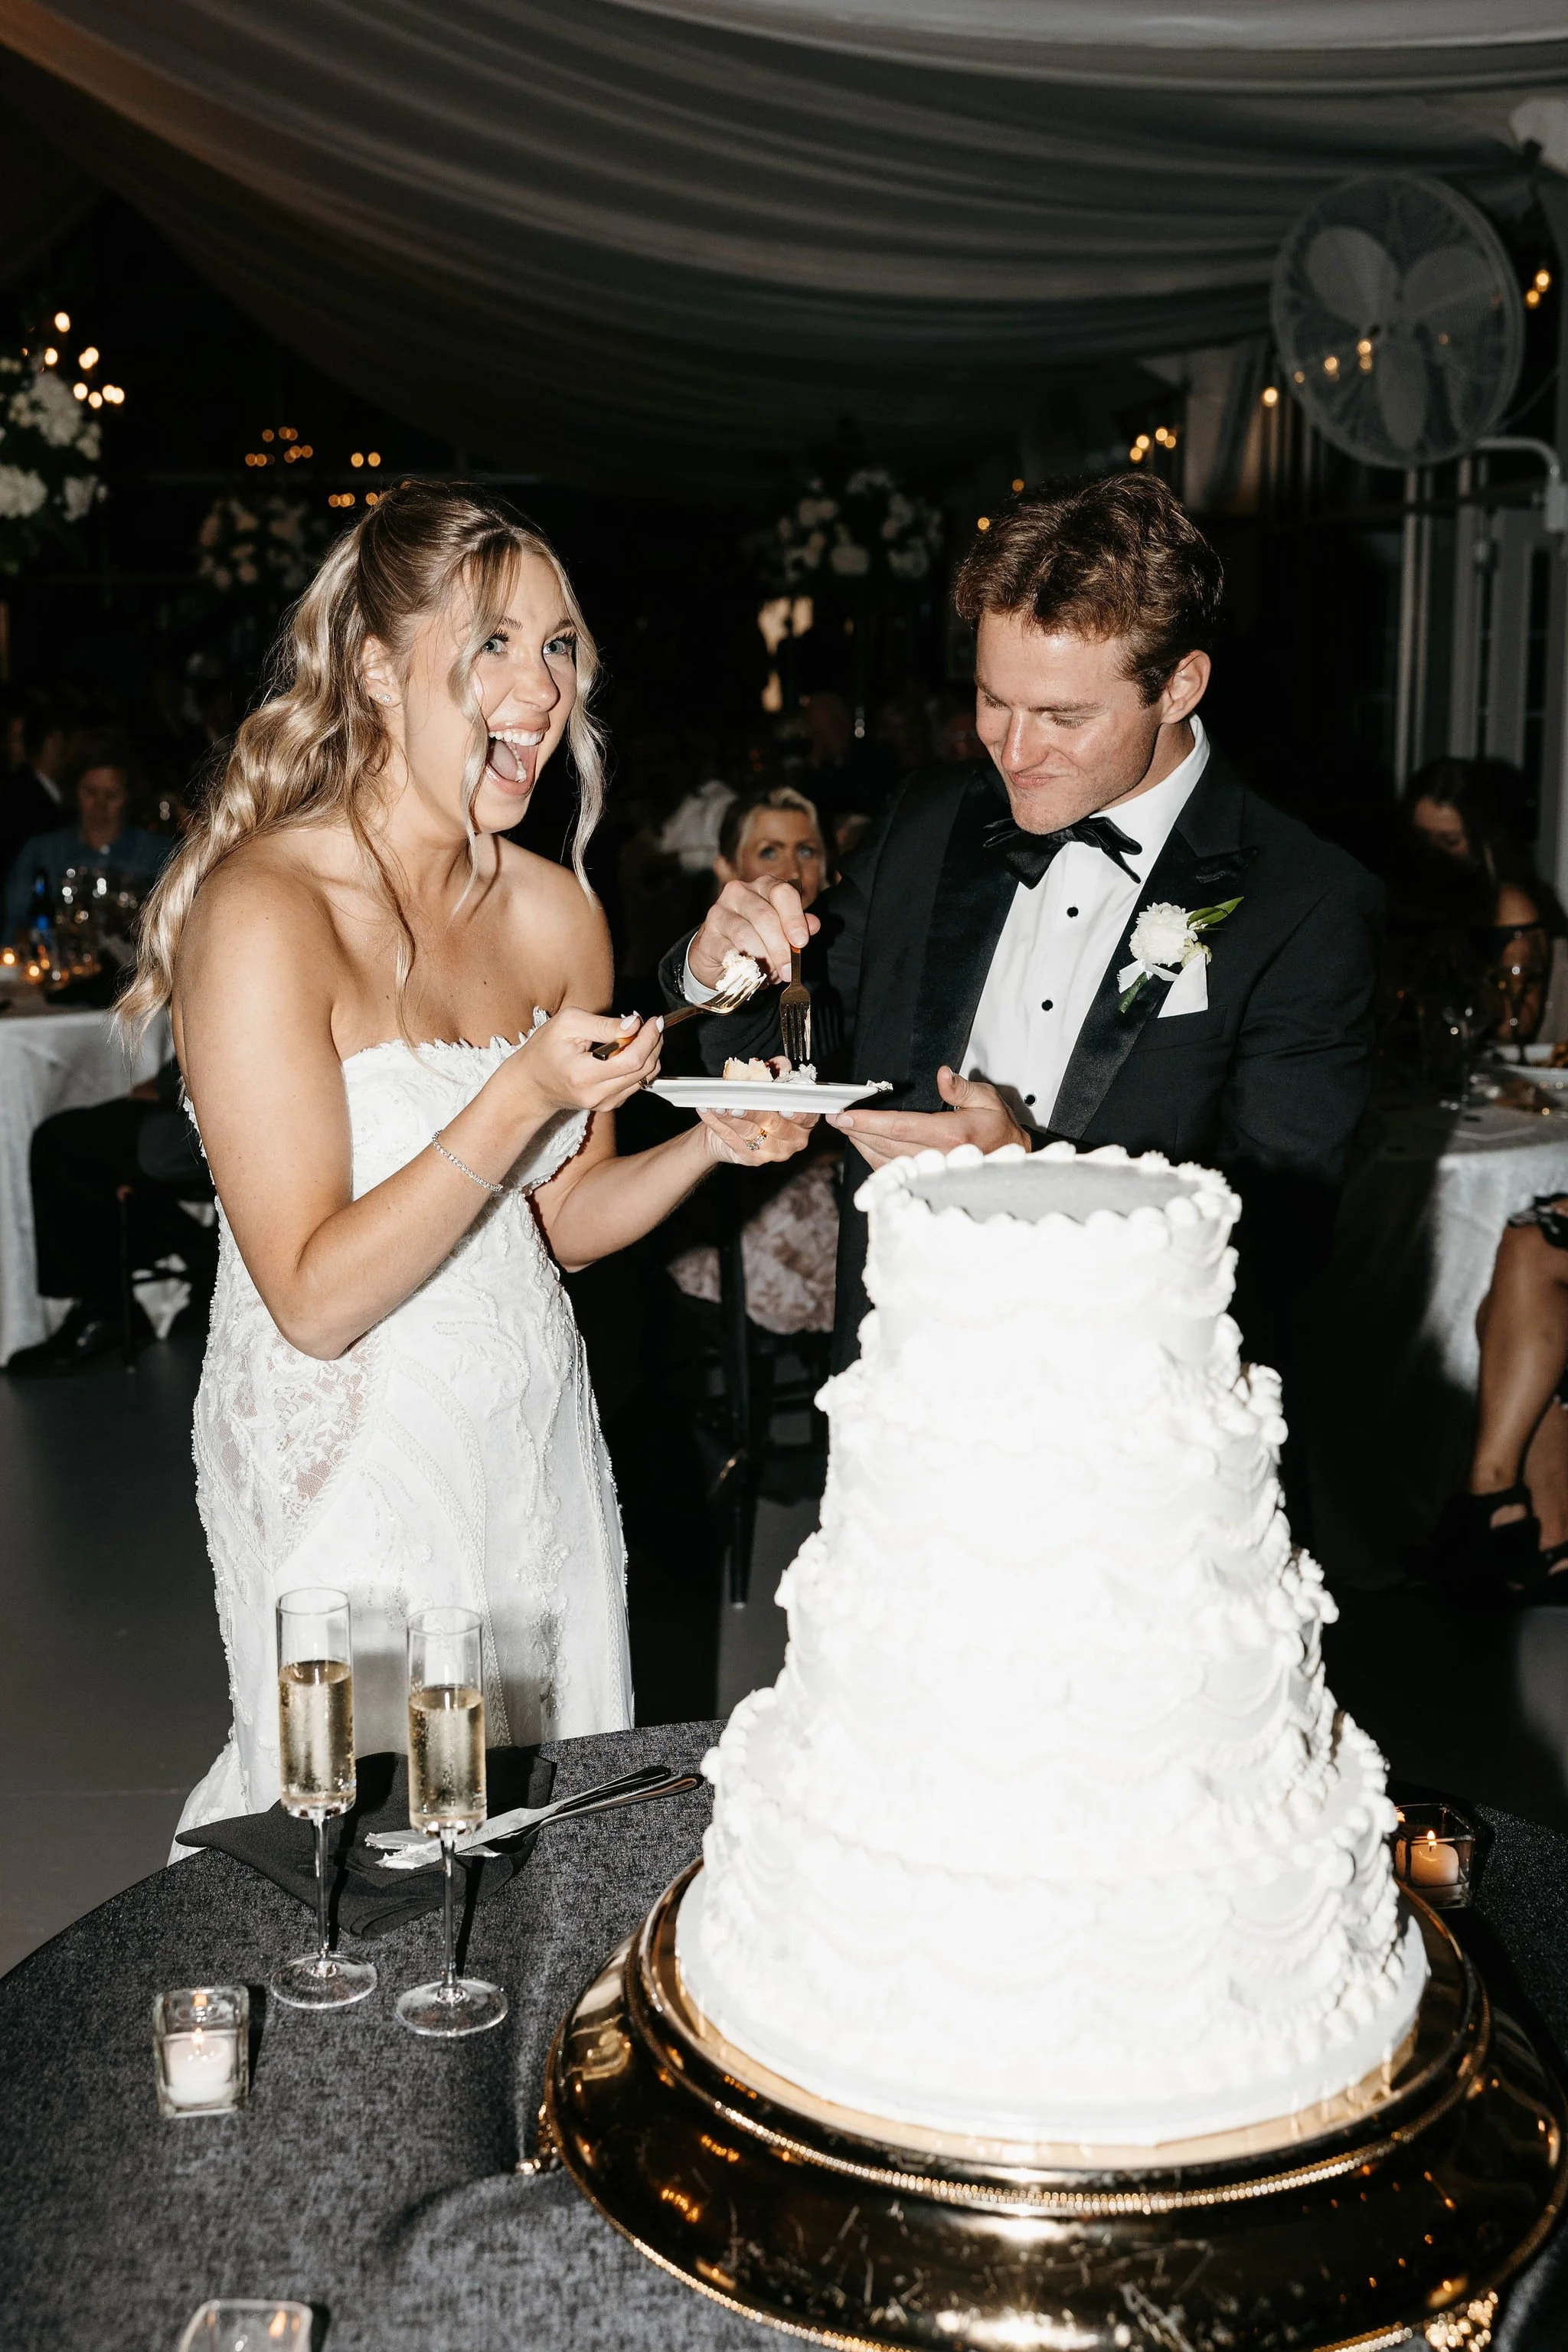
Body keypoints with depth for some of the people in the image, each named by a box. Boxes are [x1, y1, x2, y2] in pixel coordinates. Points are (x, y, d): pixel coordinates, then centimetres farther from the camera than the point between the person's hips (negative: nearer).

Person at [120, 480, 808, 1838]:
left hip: (537, 1449, 6)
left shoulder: (555, 912, 1)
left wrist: (710, 1143, -8)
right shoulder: (264, 913, -19)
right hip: (352, 1461, -6)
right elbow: (315, 1296, -21)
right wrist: (520, 1098, -28)